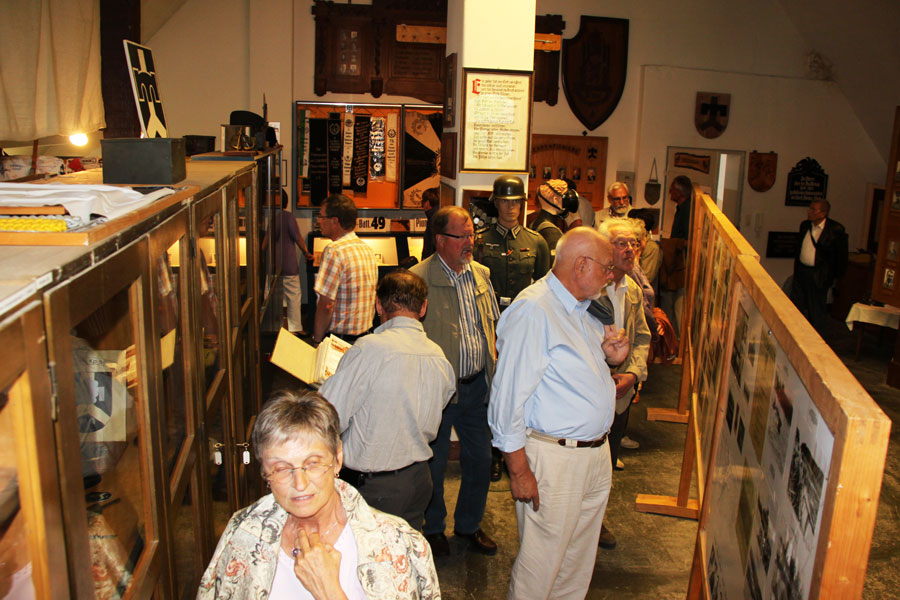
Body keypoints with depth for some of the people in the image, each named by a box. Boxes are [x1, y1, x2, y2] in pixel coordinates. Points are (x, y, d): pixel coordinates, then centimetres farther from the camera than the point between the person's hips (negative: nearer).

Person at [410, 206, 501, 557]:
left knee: (480, 457, 15)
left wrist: (493, 371, 10)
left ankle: (469, 524, 37)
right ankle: (433, 528, 34)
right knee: (434, 461, 11)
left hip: (477, 384, 6)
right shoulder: (419, 278, -13)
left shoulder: (481, 274, 7)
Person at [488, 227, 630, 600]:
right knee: (542, 561, 5)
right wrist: (519, 470, -19)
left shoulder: (585, 309, 11)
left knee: (580, 559, 21)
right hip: (554, 457, -9)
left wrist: (609, 357, 1)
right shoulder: (533, 310, -19)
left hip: (596, 452, 9)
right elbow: (508, 395, -21)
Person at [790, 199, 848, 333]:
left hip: (818, 276, -6)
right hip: (801, 272, 6)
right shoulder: (805, 225, 7)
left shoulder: (836, 230, -12)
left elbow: (842, 256, -7)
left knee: (816, 311, 3)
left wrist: (836, 277, -5)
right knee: (795, 306, 11)